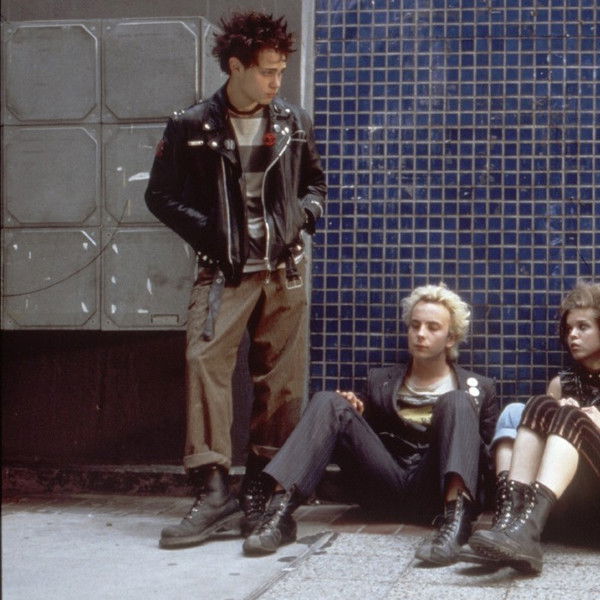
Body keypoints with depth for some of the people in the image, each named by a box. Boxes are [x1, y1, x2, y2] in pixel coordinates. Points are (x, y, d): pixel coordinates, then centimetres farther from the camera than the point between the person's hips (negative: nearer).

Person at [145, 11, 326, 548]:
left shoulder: (294, 123, 7)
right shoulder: (191, 127, -1)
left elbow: (315, 183, 20)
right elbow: (161, 195, 4)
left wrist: (303, 217, 1)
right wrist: (205, 231, -7)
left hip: (284, 268, 3)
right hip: (224, 271, -2)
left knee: (280, 379, 2)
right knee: (205, 363, -17)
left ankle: (261, 492, 13)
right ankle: (213, 490, -14)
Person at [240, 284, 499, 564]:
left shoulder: (479, 388, 18)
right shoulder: (380, 381, 24)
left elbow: (487, 458, 12)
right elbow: (365, 438, 22)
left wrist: (467, 422, -7)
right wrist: (351, 415, 1)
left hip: (435, 489, -2)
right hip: (386, 487, 2)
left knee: (456, 401, -23)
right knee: (328, 402, -14)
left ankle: (456, 518, -45)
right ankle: (279, 511, -33)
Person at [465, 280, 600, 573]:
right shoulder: (562, 383, 20)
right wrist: (559, 416, -4)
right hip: (573, 499, 3)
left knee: (570, 418, -26)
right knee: (540, 406, -16)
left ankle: (526, 529, -51)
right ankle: (512, 514, -40)